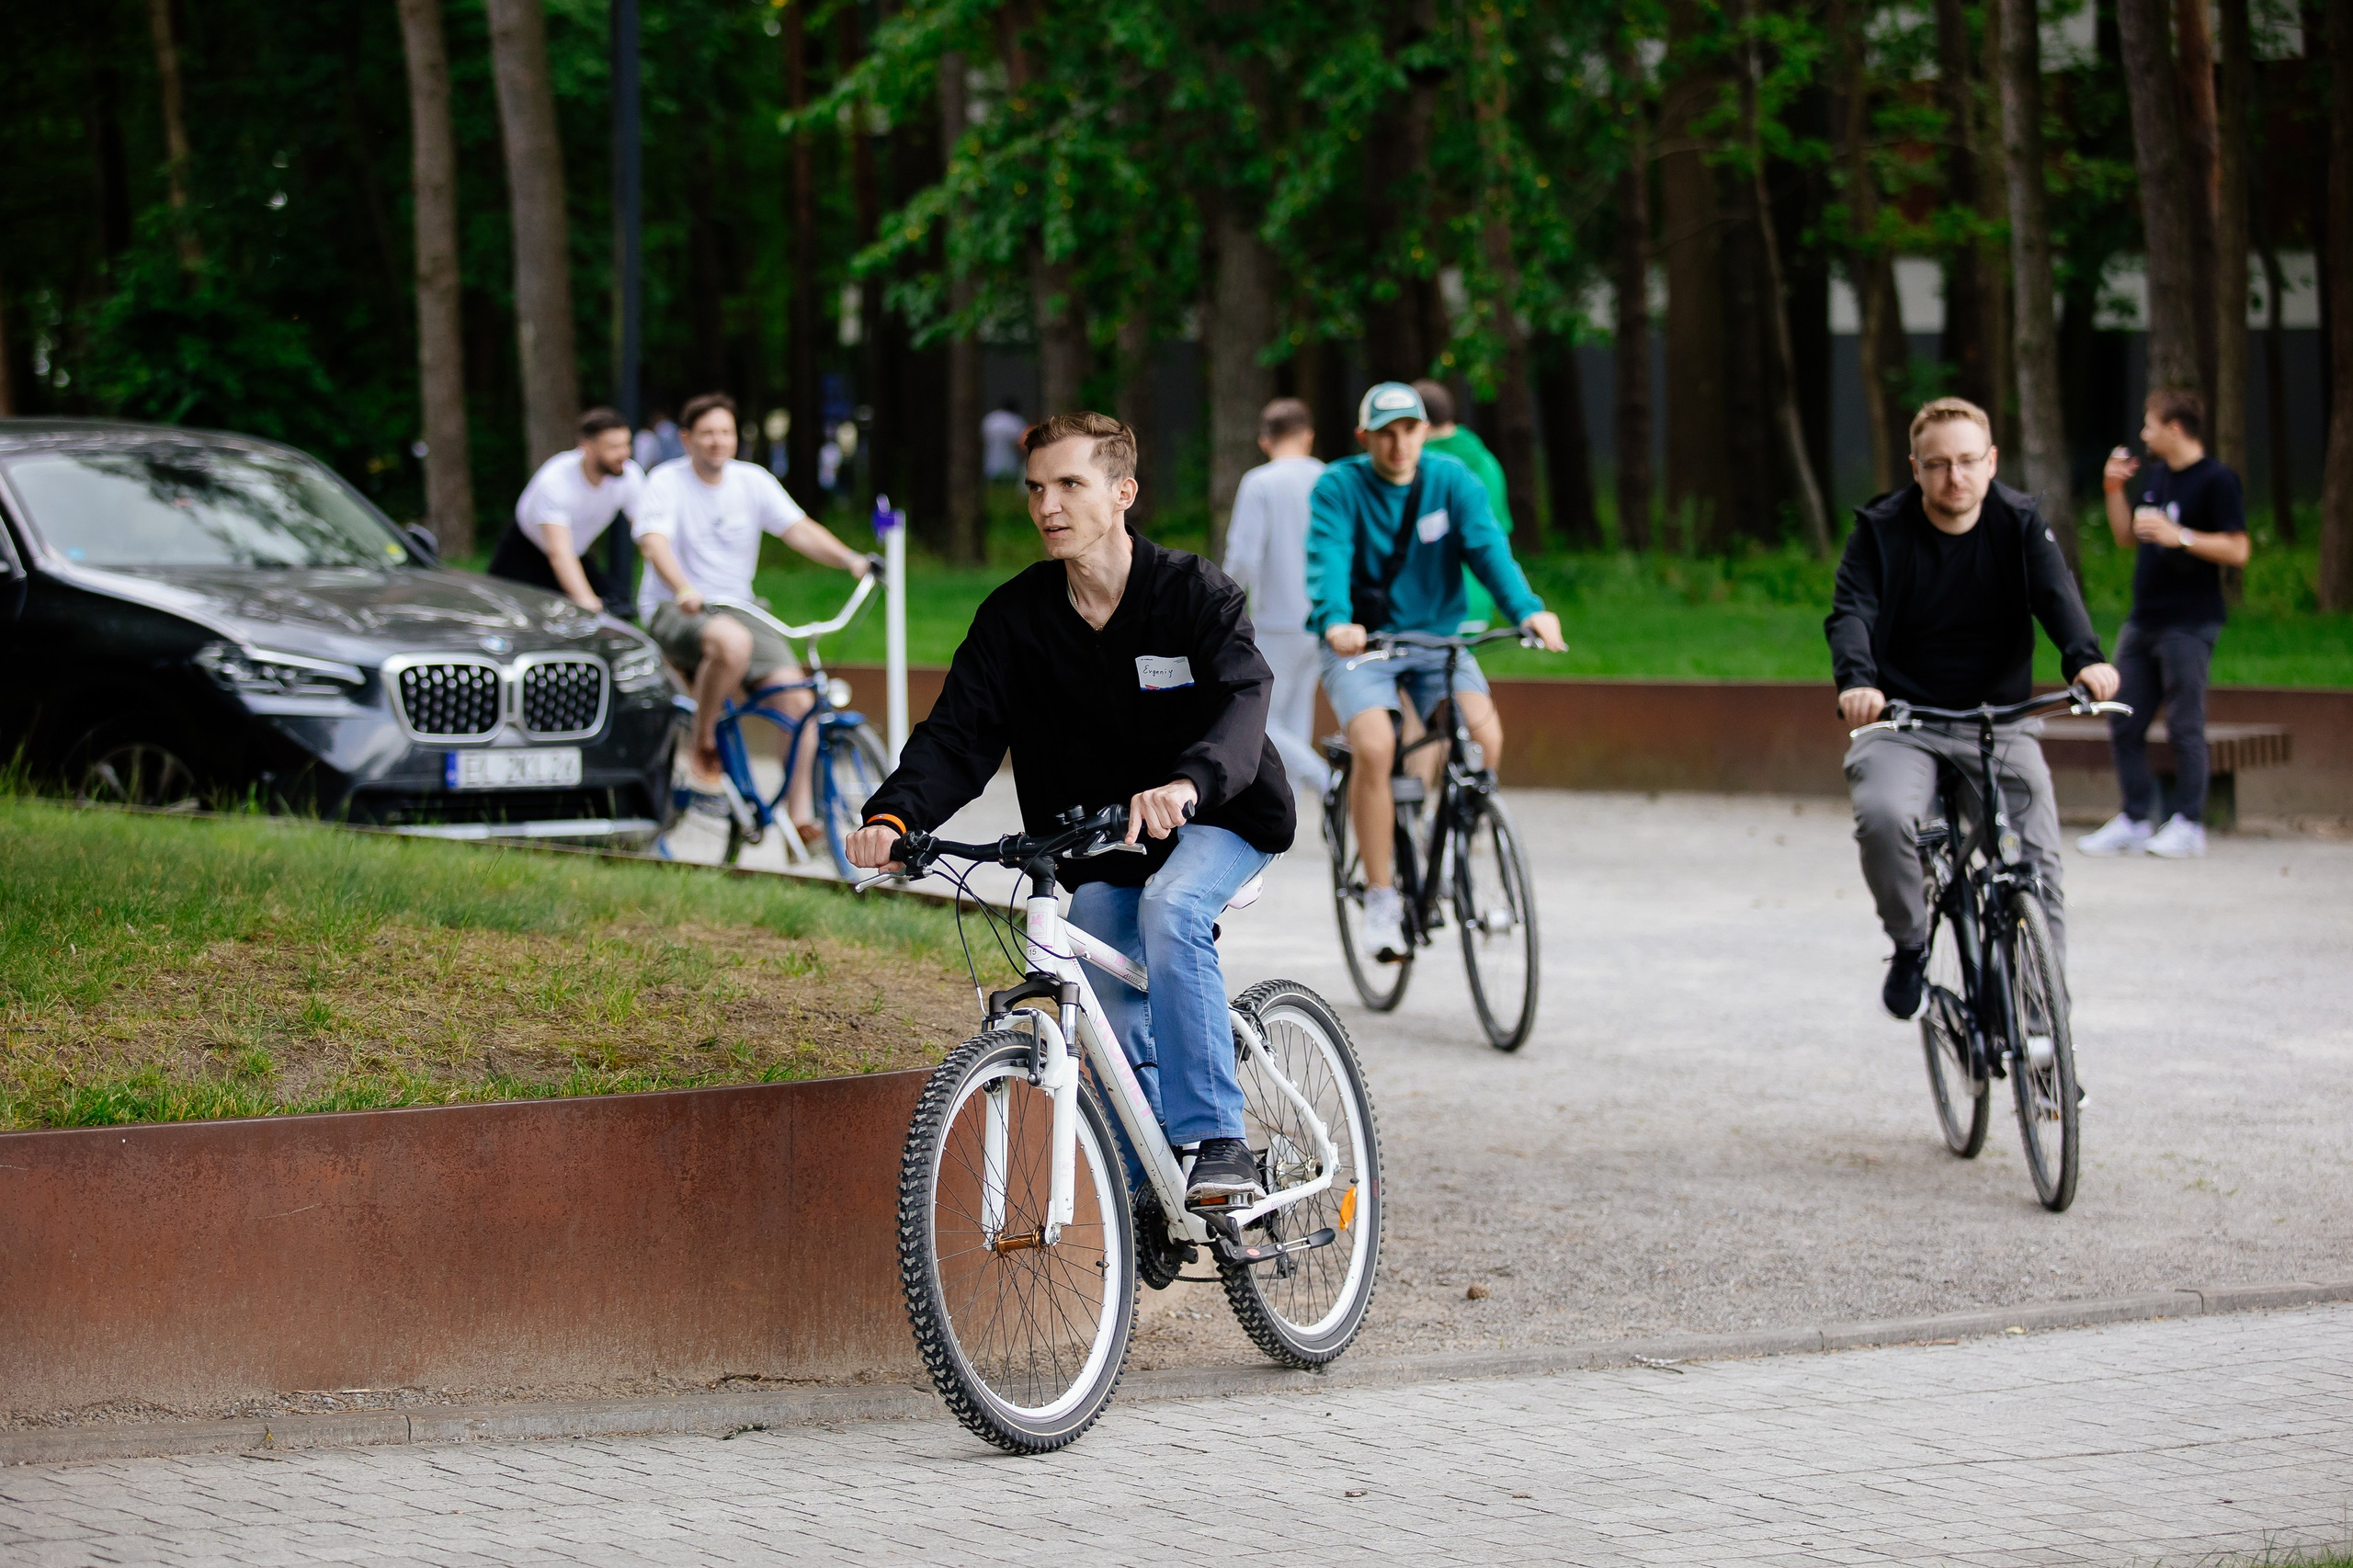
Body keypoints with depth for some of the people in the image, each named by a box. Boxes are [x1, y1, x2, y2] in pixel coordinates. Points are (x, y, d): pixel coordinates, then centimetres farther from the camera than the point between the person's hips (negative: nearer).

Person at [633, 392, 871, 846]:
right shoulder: (667, 482, -6)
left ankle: (800, 817, -9)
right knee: (733, 642, -40)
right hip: (672, 613, -5)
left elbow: (798, 530, -3)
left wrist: (849, 559, -22)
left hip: (739, 609, 5)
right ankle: (704, 745, -19)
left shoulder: (752, 481, 7)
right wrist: (683, 590, -42)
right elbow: (655, 542, -22)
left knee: (798, 700, -16)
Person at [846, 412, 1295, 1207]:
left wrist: (1187, 783, -57)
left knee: (1169, 907, -33)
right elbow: (958, 733, -15)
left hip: (1217, 820, -4)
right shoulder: (1014, 618, -7)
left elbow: (1242, 699, -34)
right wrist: (894, 814, -37)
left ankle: (1216, 1141, -30)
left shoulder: (1194, 593, -17)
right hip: (1096, 846, 5)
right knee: (1113, 1023, -6)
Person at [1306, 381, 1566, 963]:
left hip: (1435, 637, 2)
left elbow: (1488, 545, -16)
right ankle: (1380, 899, -15)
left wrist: (1527, 608, -35)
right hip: (1360, 643, -2)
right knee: (1375, 747, -28)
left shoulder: (1452, 480, -3)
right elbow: (1328, 559, -24)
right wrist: (1336, 621, -45)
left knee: (1484, 735, -23)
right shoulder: (1339, 487, -9)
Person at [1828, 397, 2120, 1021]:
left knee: (2039, 870, -11)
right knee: (1883, 817, -31)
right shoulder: (1880, 531, -3)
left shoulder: (2020, 523, 0)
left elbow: (2056, 594, -16)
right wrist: (1856, 682, -38)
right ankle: (1909, 947, -5)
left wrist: (2085, 659, -38)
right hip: (1902, 722, -1)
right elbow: (1851, 613, -16)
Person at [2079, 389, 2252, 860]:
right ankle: (2135, 821, 15)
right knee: (2124, 724, 7)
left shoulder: (2216, 481, -10)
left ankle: (2188, 825, 4)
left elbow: (2237, 551, -15)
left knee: (2185, 725, -4)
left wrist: (2180, 537, -23)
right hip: (2143, 621, 8)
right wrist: (2114, 492, 8)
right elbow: (2127, 536, 21)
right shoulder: (2153, 477, 14)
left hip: (2189, 624, -8)